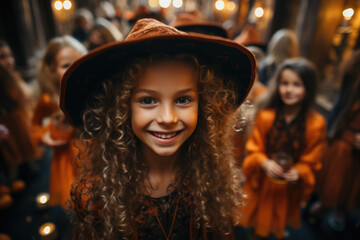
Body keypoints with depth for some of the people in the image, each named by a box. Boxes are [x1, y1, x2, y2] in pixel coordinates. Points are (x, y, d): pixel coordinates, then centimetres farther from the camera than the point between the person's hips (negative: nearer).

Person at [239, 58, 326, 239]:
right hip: (263, 183, 0)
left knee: (280, 222, 25)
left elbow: (311, 161, -4)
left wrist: (298, 173, -23)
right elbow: (253, 149, -8)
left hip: (289, 186, 1)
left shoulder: (316, 123, -15)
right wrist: (264, 163, -26)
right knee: (258, 223, 22)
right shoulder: (265, 116, -16)